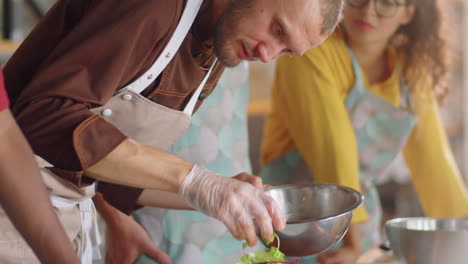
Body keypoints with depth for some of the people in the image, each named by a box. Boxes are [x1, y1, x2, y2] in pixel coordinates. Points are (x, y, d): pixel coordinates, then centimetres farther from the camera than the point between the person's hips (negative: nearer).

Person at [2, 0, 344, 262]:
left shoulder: (214, 62, 7)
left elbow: (123, 171, 10)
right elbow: (45, 114, -31)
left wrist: (224, 195, -5)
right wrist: (193, 180, -33)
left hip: (72, 211, 8)